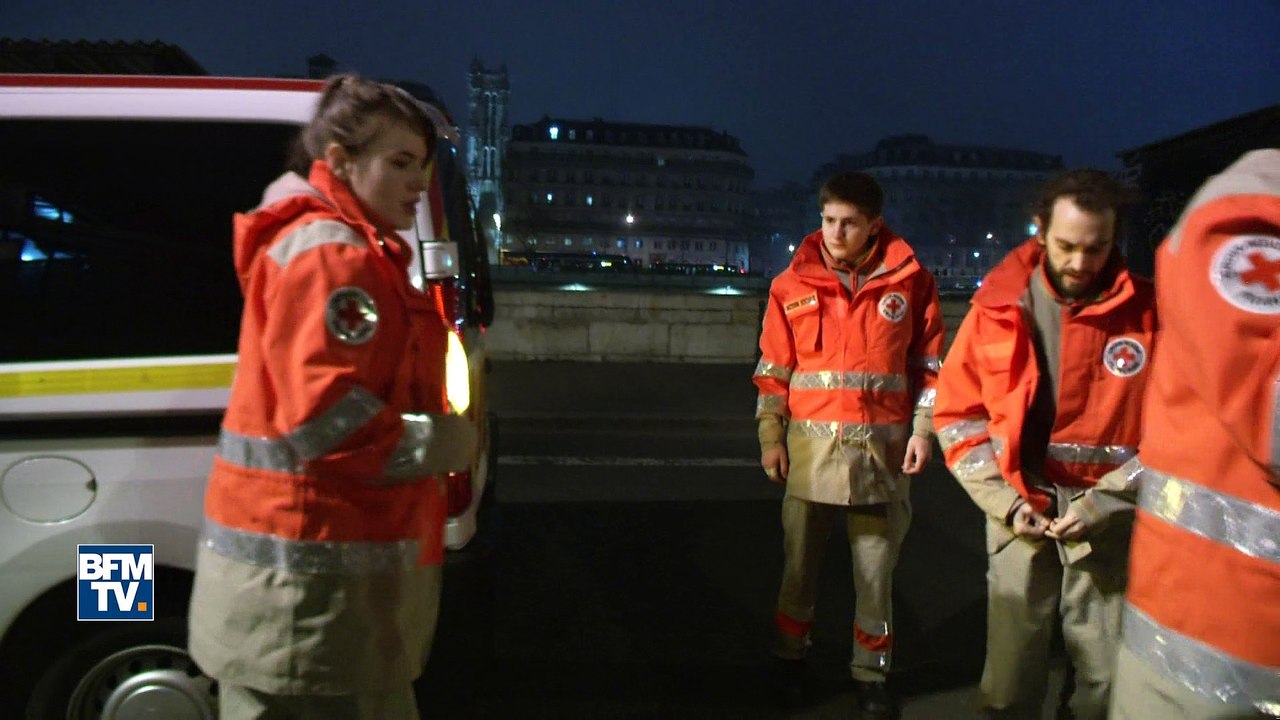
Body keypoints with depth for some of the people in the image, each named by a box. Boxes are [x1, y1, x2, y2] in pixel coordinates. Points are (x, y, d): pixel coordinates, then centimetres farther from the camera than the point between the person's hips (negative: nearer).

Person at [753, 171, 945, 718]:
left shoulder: (910, 280, 0)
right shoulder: (793, 285, 1)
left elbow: (929, 361, 5)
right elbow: (774, 367, 4)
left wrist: (923, 429, -1)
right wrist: (770, 436, 1)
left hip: (881, 447, 0)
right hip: (810, 446, 1)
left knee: (876, 569, 9)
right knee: (800, 561, 11)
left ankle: (871, 671, 26)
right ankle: (791, 654, 30)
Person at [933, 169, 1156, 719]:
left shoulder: (1146, 313, -3)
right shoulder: (999, 305, 0)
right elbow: (956, 412, 3)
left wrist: (1100, 504, -9)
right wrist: (1005, 502, -5)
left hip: (1108, 523, 0)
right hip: (1020, 513, 1)